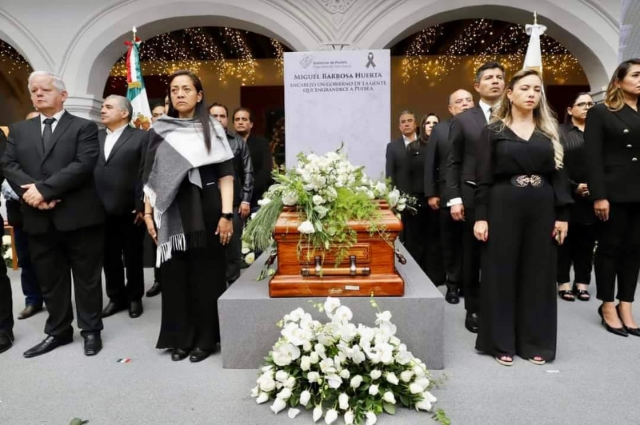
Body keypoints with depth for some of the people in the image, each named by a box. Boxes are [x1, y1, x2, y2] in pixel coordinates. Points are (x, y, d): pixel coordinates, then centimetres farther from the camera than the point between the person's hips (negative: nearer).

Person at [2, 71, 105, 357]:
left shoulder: (84, 127, 0)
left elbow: (84, 165, -13)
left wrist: (43, 188, -18)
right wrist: (32, 193, -14)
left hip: (78, 217, -4)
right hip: (39, 219, 5)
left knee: (86, 277, 6)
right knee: (49, 280, 14)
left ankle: (91, 330, 20)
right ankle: (58, 331, 28)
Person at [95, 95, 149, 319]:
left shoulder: (141, 137, -3)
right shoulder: (95, 137, 12)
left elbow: (145, 174, -9)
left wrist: (141, 207, -13)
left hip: (129, 210, -4)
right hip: (102, 210, 5)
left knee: (133, 258, 9)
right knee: (109, 258, 13)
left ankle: (134, 298, 25)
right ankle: (116, 298, 28)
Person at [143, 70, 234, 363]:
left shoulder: (212, 129, 1)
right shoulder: (159, 131, 9)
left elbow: (226, 175, -5)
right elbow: (151, 175, 10)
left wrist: (226, 214, -13)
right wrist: (148, 212, 4)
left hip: (205, 210, -2)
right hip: (172, 212, 3)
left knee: (205, 274, 3)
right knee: (174, 275, 6)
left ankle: (205, 338, 17)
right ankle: (180, 337, 21)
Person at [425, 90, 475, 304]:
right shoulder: (439, 130, 8)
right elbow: (430, 164, 5)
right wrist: (431, 193, -1)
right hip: (449, 195, 1)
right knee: (451, 242, 9)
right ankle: (453, 284, 21)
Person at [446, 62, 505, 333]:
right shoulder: (462, 120, 6)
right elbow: (453, 163, 3)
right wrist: (454, 199, -6)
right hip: (473, 197, 0)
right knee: (473, 256, 7)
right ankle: (474, 309, 20)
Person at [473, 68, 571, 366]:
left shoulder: (550, 132, 11)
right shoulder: (493, 132, 2)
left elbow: (559, 175, 10)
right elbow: (483, 178, -3)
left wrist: (562, 214, 2)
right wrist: (480, 217, -10)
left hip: (542, 210, 3)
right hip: (504, 208, -3)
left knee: (538, 274, 8)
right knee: (502, 274, 2)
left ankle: (535, 341, 21)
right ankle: (502, 342, 14)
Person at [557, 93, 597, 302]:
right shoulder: (560, 132, 1)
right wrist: (574, 187, -14)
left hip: (593, 198, 3)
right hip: (568, 197, -3)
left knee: (586, 241, 8)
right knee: (566, 240, 4)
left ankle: (582, 282, 17)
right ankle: (564, 282, 12)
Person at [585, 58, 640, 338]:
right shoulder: (601, 112, -1)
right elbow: (593, 157, -8)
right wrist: (598, 195, -16)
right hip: (614, 192, -5)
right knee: (610, 248, 4)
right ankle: (608, 307, 15)